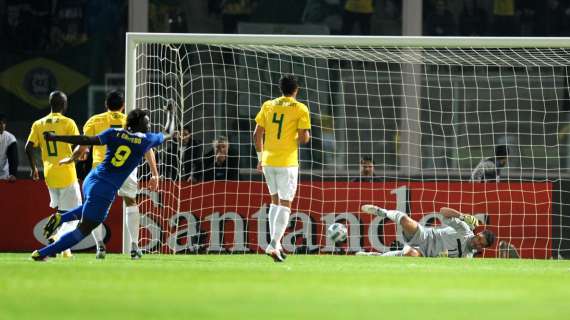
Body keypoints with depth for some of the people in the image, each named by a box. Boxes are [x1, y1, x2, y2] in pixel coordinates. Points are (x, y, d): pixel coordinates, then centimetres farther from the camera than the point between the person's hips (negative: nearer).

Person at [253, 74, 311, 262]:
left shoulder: (268, 106, 8)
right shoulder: (301, 109, -5)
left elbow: (257, 134, 7)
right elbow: (304, 139, -10)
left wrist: (260, 158, 16)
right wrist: (306, 135, 14)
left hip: (268, 161, 4)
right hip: (287, 162, -4)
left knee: (275, 200, 19)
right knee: (285, 204, -1)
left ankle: (275, 243, 13)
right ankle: (274, 245, -13)